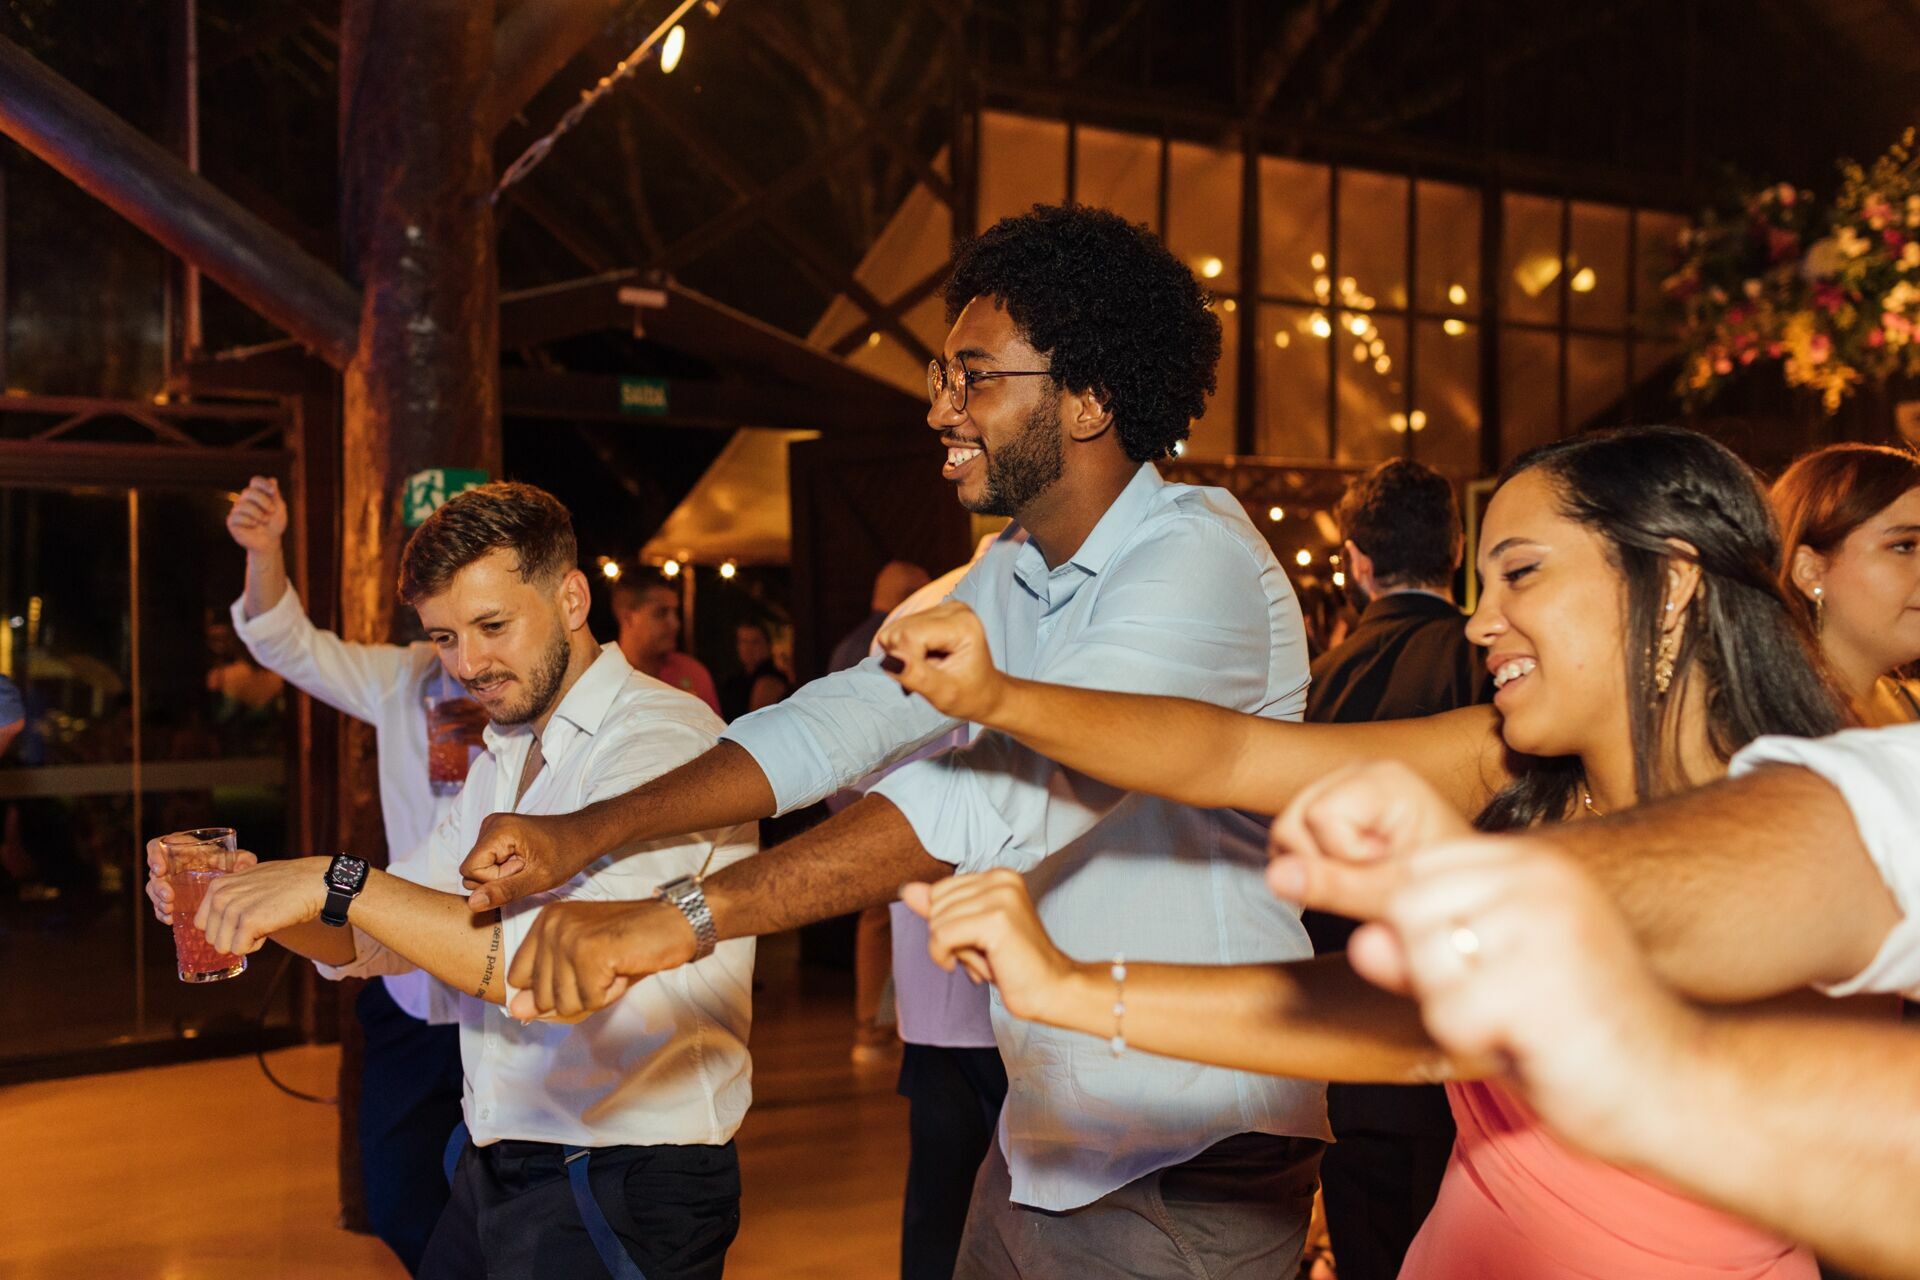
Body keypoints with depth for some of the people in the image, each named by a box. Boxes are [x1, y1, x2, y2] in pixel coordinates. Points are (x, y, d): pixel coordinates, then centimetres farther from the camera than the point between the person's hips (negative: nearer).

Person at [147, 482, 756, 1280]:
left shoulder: (664, 740, -19)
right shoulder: (502, 760, 13)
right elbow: (375, 945, 14)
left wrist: (338, 882, -30)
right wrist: (254, 899, -5)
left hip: (623, 1192, -8)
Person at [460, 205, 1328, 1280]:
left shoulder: (1200, 559, -20)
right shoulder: (1010, 575, 9)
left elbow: (1012, 790, -33)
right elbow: (849, 718, 2)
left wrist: (681, 918, -39)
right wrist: (585, 834, -10)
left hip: (1195, 1163, -7)